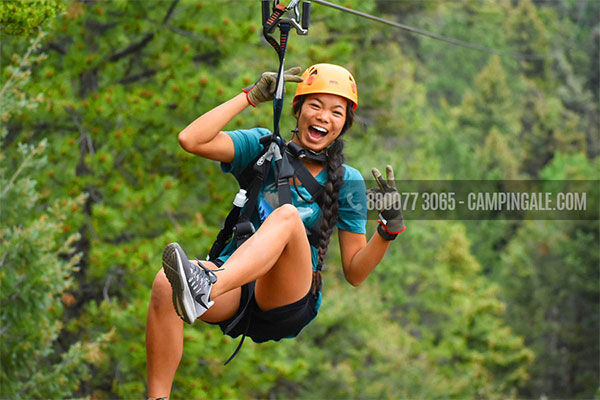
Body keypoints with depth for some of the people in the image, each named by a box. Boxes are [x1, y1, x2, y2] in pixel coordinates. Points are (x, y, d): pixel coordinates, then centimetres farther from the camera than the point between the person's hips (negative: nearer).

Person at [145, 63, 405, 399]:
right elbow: (191, 140, -5)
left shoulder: (346, 182, 8)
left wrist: (390, 228, -11)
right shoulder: (264, 148, 10)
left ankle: (206, 287, -61)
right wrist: (252, 96, -2)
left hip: (289, 303, -2)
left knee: (288, 216, -33)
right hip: (235, 296, 2)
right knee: (165, 284, -33)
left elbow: (354, 272, 6)